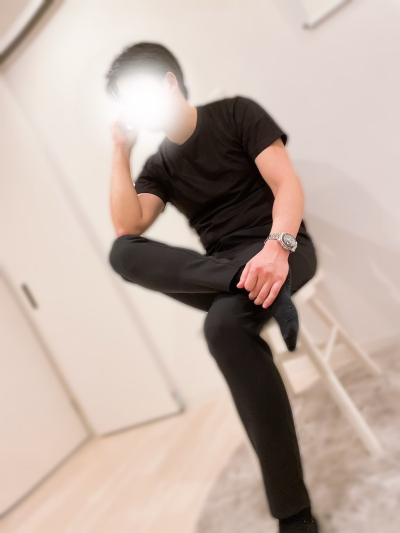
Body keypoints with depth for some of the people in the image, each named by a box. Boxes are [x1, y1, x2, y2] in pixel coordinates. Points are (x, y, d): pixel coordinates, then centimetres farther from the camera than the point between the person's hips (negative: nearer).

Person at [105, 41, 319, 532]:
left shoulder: (235, 113, 2)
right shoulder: (158, 166, 14)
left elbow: (287, 184, -9)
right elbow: (127, 227, -2)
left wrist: (277, 245, -29)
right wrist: (120, 151, 3)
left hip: (280, 251, -4)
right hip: (219, 265, 4)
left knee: (225, 323, -37)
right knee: (123, 253, -20)